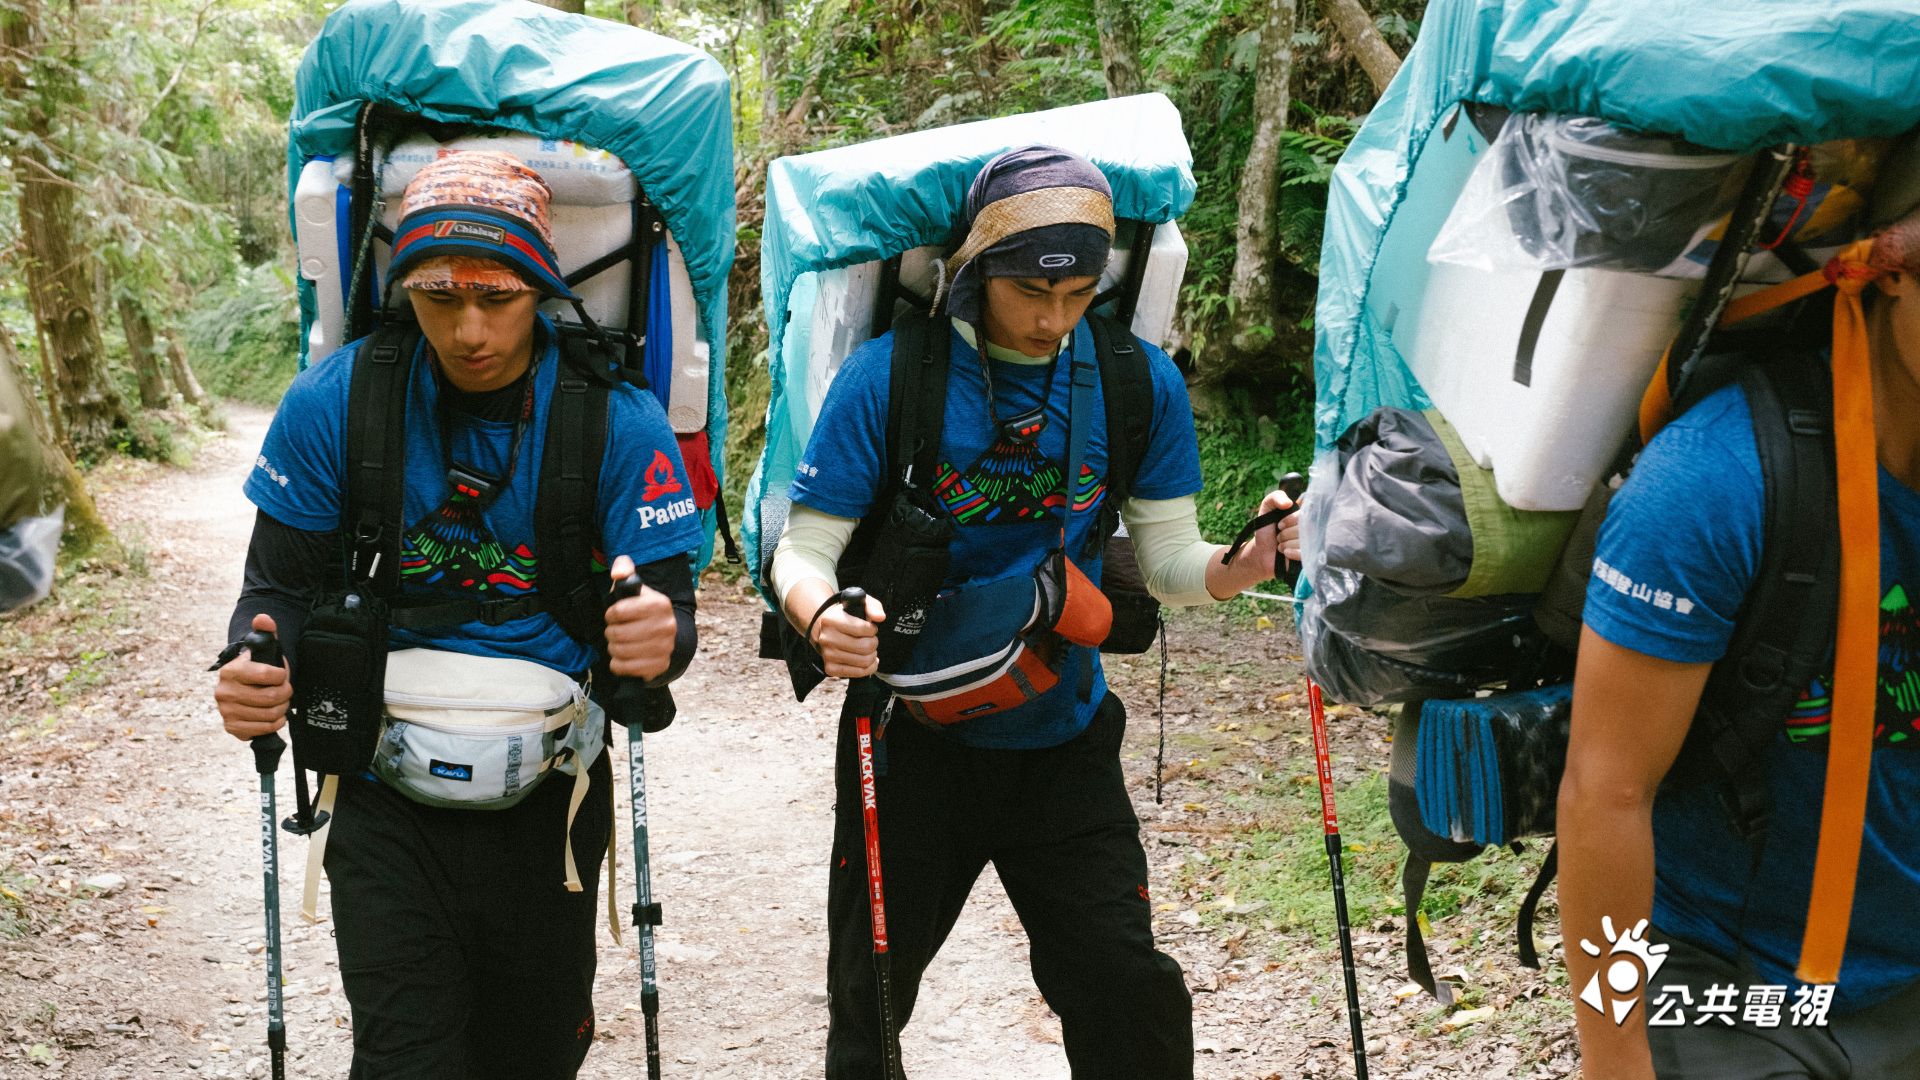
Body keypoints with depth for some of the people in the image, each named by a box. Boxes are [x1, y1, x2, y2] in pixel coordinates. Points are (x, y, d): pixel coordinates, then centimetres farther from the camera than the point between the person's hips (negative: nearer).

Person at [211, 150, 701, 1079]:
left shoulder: (621, 423, -11)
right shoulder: (333, 404, -10)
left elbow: (670, 609, -10)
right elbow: (281, 583, -2)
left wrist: (655, 642, -35)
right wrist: (255, 665, -25)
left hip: (551, 800, 1)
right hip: (387, 802, -1)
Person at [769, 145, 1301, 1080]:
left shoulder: (1139, 381, -5)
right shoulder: (889, 376, -13)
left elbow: (1167, 557, -1)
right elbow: (804, 549, -12)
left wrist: (1241, 565, -22)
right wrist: (823, 617, -35)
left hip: (1065, 742, 2)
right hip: (913, 742, -1)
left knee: (1131, 1003, 0)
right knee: (868, 1005, 12)